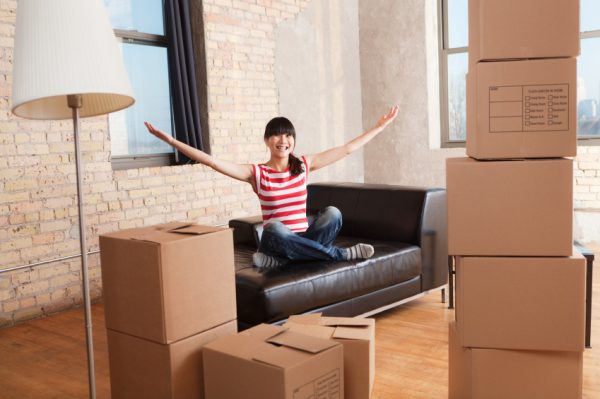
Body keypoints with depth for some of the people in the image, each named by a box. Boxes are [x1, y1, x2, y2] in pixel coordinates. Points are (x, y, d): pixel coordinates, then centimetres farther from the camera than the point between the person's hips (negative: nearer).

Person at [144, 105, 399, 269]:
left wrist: (379, 127, 14)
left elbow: (347, 148, 11)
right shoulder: (256, 173, -1)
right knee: (275, 228, -37)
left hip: (304, 241, 2)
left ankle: (281, 260, -23)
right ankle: (340, 254, -23)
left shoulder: (304, 165, 7)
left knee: (332, 213, -25)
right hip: (275, 242, -1)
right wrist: (172, 141, -18)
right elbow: (213, 162, -10)